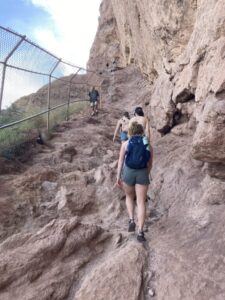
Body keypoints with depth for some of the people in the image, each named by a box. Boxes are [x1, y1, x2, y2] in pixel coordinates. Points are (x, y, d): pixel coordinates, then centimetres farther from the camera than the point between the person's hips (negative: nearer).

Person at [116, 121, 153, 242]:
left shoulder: (125, 144, 0)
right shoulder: (148, 146, 5)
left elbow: (120, 161, -4)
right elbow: (150, 164, 10)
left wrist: (118, 177, -1)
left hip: (128, 173, 0)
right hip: (142, 174, 0)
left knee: (129, 197, 25)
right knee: (141, 203, 4)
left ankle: (131, 220, 10)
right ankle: (140, 232, -1)